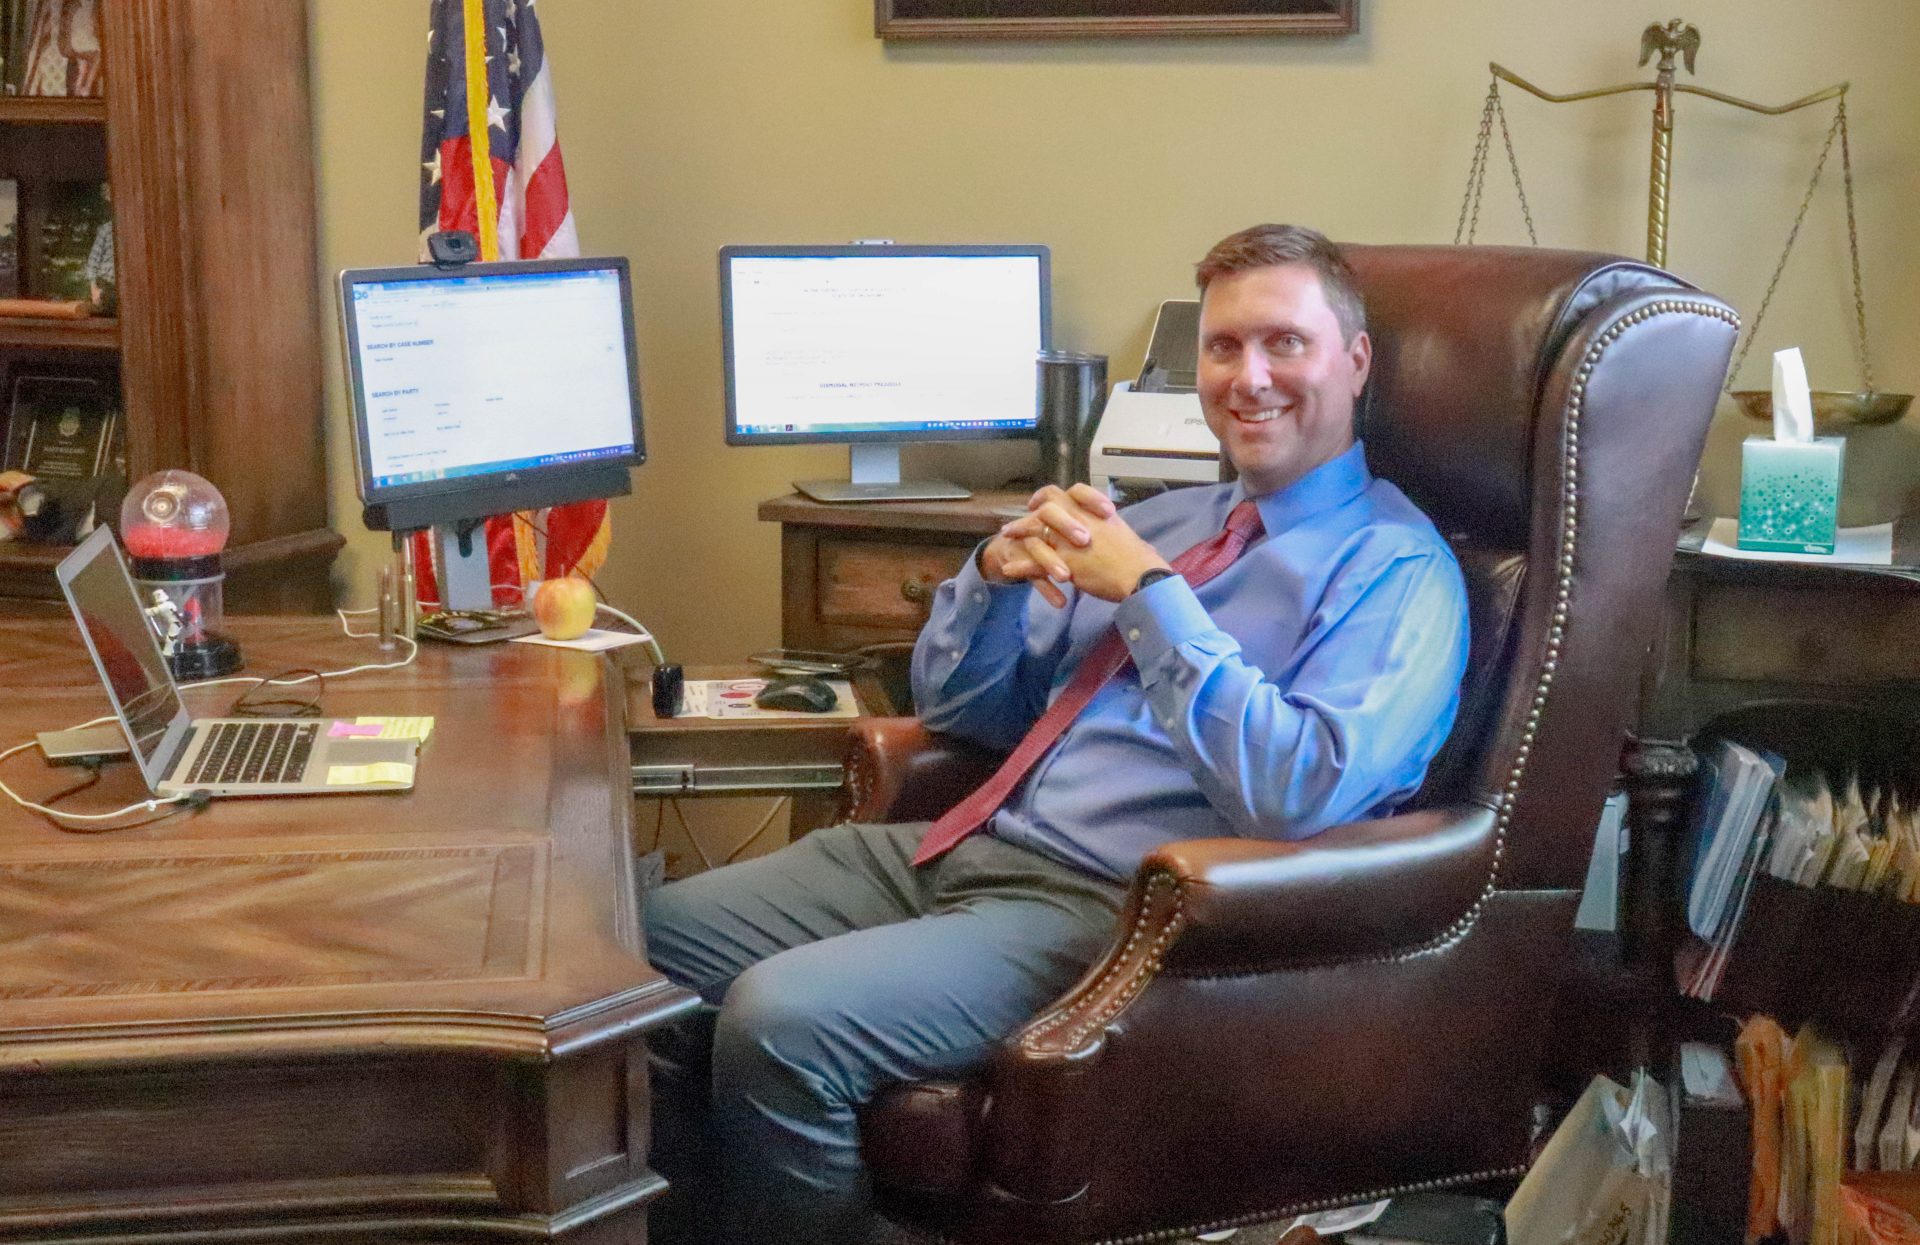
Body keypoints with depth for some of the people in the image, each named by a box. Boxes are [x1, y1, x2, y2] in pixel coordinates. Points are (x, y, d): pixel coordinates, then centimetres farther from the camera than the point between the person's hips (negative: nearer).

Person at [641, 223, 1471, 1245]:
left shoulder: (1396, 568, -4)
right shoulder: (1162, 518, 18)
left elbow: (1301, 799, -21)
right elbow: (956, 710, 19)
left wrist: (1151, 594, -18)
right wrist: (996, 572, -2)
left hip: (1111, 906, -8)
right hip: (967, 848, 8)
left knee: (779, 1024, -26)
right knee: (650, 942, -3)